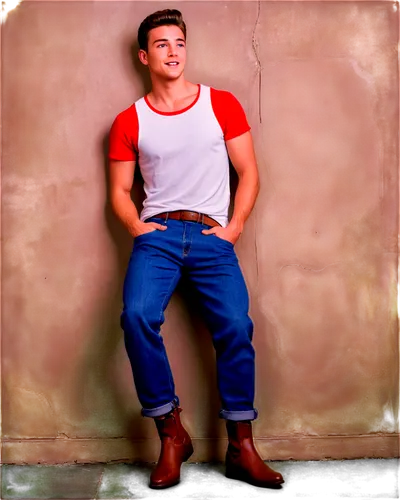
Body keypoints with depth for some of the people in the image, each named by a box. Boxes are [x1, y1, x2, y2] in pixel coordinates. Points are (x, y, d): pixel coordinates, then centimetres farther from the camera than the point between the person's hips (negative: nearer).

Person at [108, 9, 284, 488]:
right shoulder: (129, 121, 12)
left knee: (235, 324, -20)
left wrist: (234, 226, -3)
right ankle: (171, 434, -9)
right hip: (157, 233, 0)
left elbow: (248, 172, 10)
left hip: (212, 236, 0)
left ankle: (242, 447, -4)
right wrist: (136, 226, -5)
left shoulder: (222, 104, 12)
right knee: (137, 315, -26)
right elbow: (120, 189, 14)